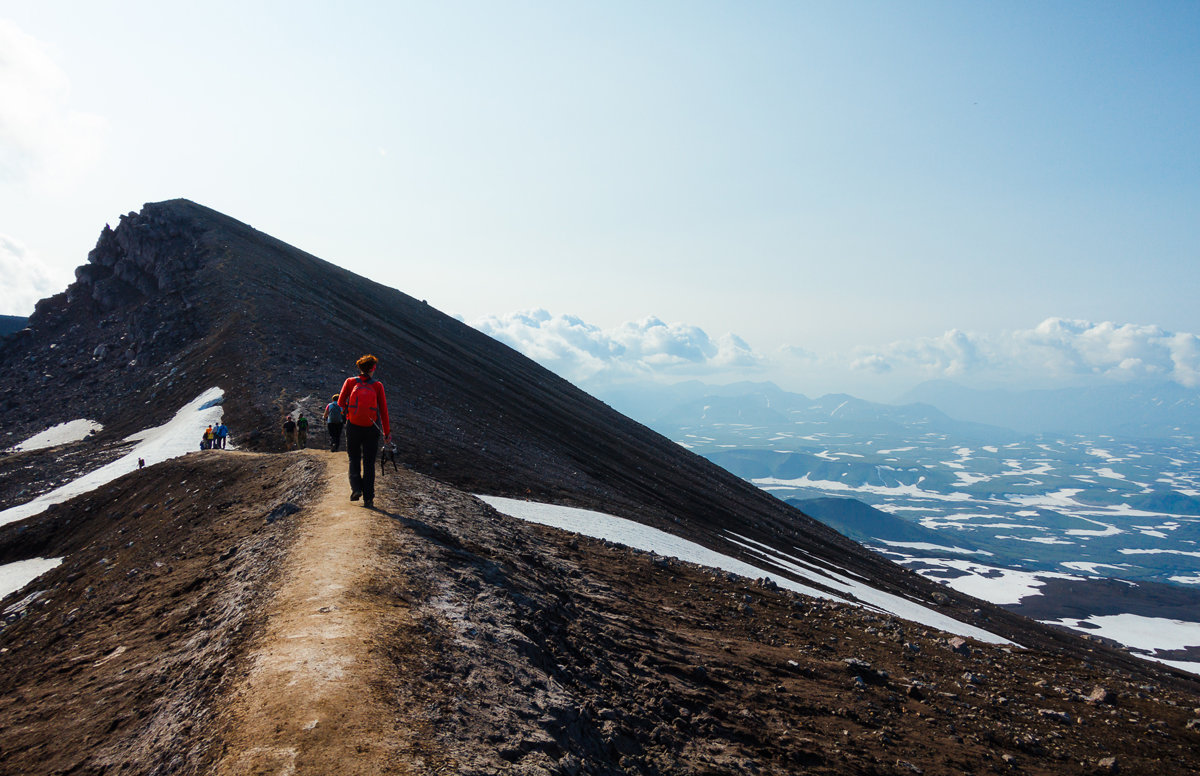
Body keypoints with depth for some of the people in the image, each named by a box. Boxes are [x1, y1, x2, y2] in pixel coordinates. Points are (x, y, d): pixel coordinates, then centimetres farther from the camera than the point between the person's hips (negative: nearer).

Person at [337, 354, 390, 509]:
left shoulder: (350, 382, 1)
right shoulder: (377, 386, -1)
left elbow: (340, 402, 0)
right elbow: (383, 410, -2)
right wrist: (387, 431, 2)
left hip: (353, 426, 1)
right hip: (371, 429, -1)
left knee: (354, 459, 18)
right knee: (369, 463, 5)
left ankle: (356, 487, -2)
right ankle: (368, 498, 1)